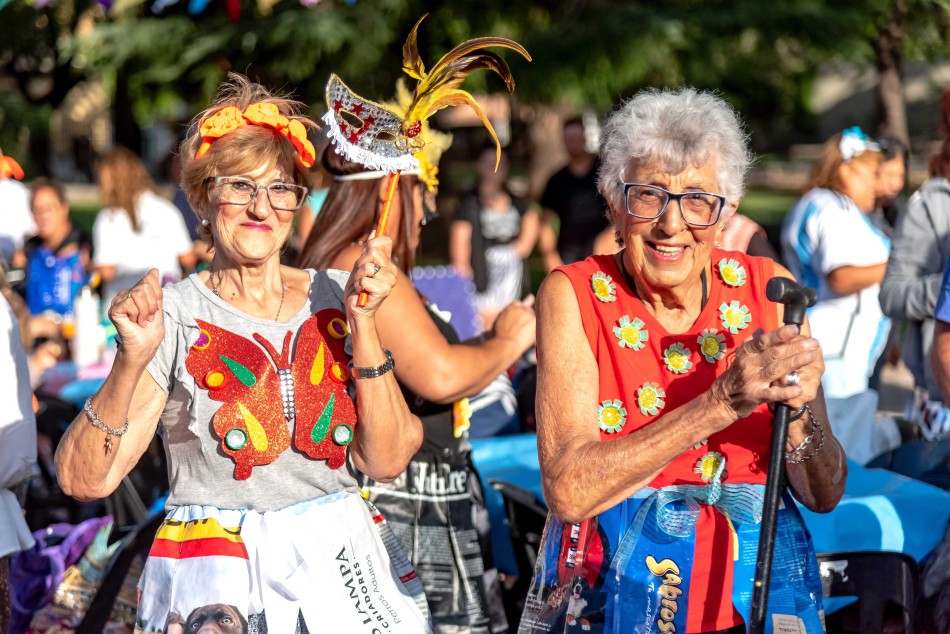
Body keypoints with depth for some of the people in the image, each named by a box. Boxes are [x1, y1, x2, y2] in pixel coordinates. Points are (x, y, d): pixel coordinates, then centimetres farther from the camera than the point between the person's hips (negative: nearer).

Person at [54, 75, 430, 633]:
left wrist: (363, 324, -9)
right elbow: (86, 480, -10)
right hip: (216, 574, -2)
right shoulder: (173, 315, -3)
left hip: (343, 566, 3)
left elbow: (387, 461, -2)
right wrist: (132, 362, -22)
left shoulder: (334, 298, 6)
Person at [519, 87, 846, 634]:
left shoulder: (767, 288, -4)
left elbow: (824, 496, -3)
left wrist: (797, 405, -24)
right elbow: (568, 492, -23)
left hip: (758, 587, 0)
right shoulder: (574, 296, -11)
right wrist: (722, 402, -29)